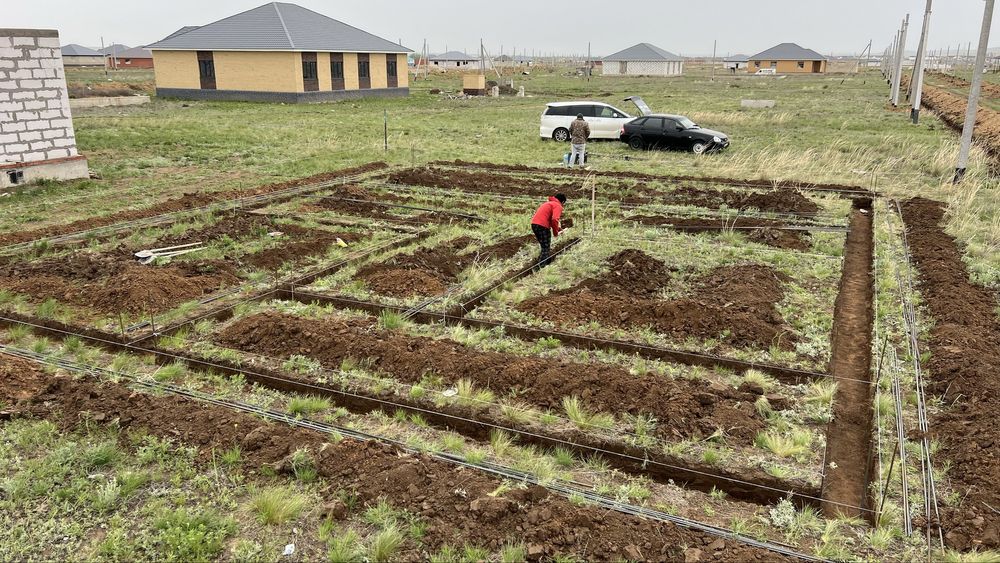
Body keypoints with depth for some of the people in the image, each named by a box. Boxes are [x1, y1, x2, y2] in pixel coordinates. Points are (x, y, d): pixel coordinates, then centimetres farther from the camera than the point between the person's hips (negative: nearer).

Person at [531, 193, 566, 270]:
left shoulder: (548, 203, 27)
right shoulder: (558, 206, -2)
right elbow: (554, 219, -18)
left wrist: (556, 228, 27)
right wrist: (555, 232, -5)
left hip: (534, 224, 9)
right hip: (542, 226, -9)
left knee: (544, 247, 21)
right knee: (545, 248, -2)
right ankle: (540, 267, -7)